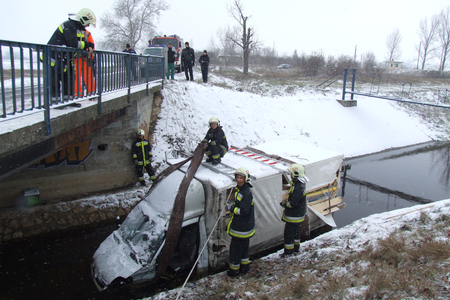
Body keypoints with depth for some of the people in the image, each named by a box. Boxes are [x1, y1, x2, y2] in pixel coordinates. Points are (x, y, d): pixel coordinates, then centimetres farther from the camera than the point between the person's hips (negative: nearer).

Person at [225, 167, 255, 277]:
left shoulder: (246, 193, -25)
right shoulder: (240, 189, 8)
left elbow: (244, 211, -27)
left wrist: (231, 208, -20)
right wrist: (232, 206, 8)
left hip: (241, 229, -10)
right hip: (245, 227, 10)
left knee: (235, 248, 4)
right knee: (243, 248, 23)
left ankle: (234, 270, 20)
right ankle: (245, 267, 38)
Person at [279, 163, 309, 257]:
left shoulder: (298, 187, -31)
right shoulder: (298, 183, 3)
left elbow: (293, 203, -29)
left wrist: (284, 204, -13)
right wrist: (286, 200, 4)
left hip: (294, 216, -10)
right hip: (298, 214, 10)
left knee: (289, 233, 4)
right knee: (296, 231, 24)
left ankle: (288, 251, 18)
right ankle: (296, 248, 41)